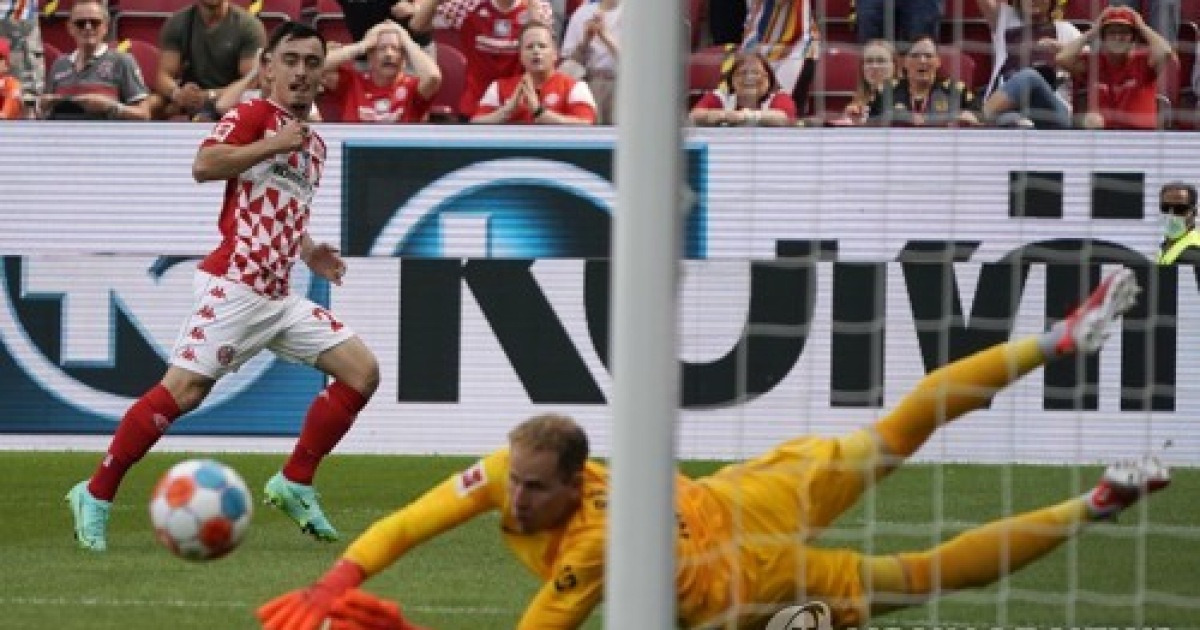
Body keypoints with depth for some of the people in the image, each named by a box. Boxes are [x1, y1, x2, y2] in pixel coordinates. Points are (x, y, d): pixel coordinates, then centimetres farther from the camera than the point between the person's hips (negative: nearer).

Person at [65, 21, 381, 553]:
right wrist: (275, 145, -18)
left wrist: (309, 252, 18)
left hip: (279, 298, 8)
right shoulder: (254, 115, -3)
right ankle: (95, 496, -4)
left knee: (362, 371, 0)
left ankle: (295, 484, 7)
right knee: (184, 389, -15)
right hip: (234, 285, -8)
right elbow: (203, 165, -20)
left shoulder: (314, 144, 21)